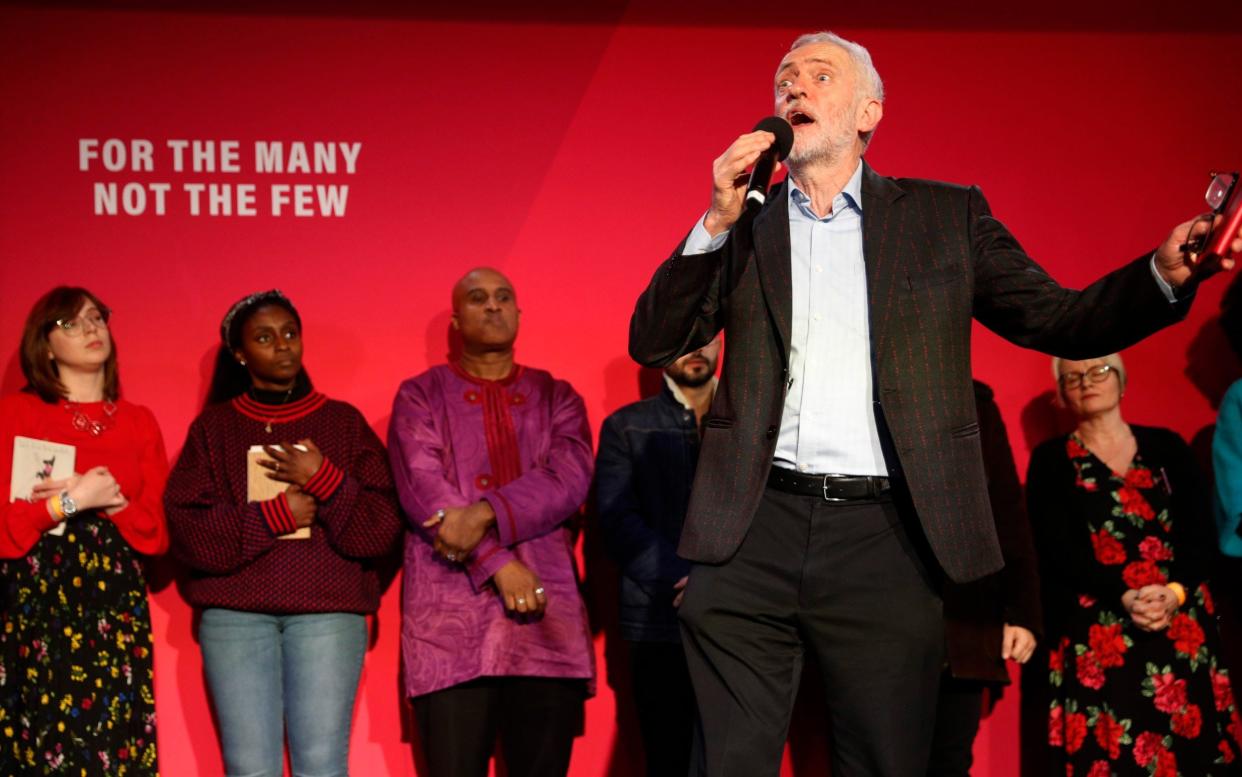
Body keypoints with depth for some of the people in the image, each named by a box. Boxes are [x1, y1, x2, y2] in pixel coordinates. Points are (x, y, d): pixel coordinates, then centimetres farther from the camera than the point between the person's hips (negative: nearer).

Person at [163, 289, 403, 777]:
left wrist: (325, 481, -10)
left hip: (328, 612, 0)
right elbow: (186, 529, 0)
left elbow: (382, 530, 4)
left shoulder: (344, 422, 12)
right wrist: (274, 516, -8)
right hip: (234, 613, 0)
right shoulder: (213, 427, 12)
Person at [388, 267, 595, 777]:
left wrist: (486, 513, -16)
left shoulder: (557, 397, 17)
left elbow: (570, 480, 0)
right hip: (452, 616, -1)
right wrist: (497, 564, -12)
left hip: (547, 615, 2)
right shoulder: (419, 396, 12)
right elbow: (422, 488, -2)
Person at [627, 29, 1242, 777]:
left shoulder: (947, 216, 10)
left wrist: (1166, 273, -13)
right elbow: (652, 343, 6)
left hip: (885, 542, -1)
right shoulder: (745, 224, 12)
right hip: (755, 536, 1)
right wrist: (716, 223, -7)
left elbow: (1061, 321, 6)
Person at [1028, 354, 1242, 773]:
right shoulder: (1051, 461, 6)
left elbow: (1201, 534, 4)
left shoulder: (1167, 448, 13)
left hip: (1181, 630, 2)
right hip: (1096, 636, -2)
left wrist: (1175, 592, -14)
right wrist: (1125, 596, -18)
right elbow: (1059, 553, -5)